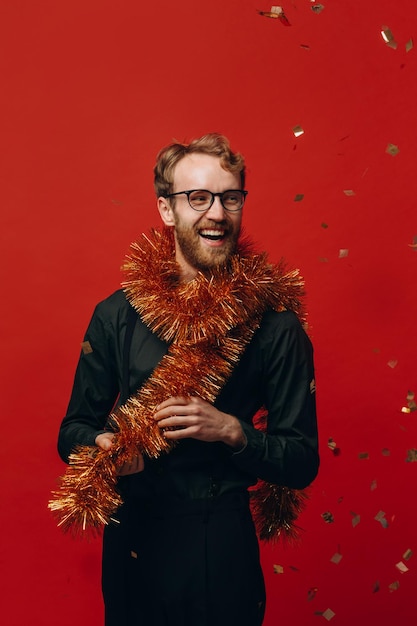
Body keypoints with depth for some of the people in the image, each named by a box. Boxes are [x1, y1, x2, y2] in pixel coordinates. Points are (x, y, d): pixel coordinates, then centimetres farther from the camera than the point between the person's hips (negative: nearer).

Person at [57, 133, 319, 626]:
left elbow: (302, 463, -6)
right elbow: (74, 430, 4)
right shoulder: (116, 316, -4)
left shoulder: (275, 325, -9)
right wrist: (104, 446, -18)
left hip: (221, 547, -2)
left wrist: (231, 430, -22)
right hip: (132, 541, 2)